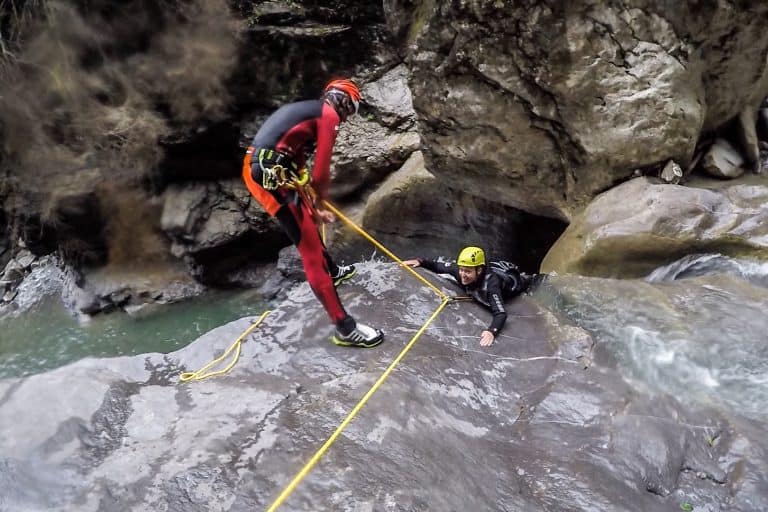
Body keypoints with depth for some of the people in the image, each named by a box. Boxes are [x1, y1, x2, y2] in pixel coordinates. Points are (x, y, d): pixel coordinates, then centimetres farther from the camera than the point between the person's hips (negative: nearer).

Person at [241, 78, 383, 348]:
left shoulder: (305, 110, 26)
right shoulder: (329, 114, -2)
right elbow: (320, 173, -9)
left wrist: (313, 205, 32)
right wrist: (319, 200, 11)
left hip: (256, 169, 10)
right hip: (272, 176, -10)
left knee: (307, 219, 32)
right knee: (311, 251, -7)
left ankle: (331, 271, 53)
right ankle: (345, 328, -2)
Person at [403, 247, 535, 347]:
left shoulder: (490, 282, -53)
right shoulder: (459, 269, -38)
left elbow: (501, 313, -58)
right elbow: (438, 266, -20)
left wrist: (492, 331, -75)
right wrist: (420, 262, -34)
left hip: (512, 276, -4)